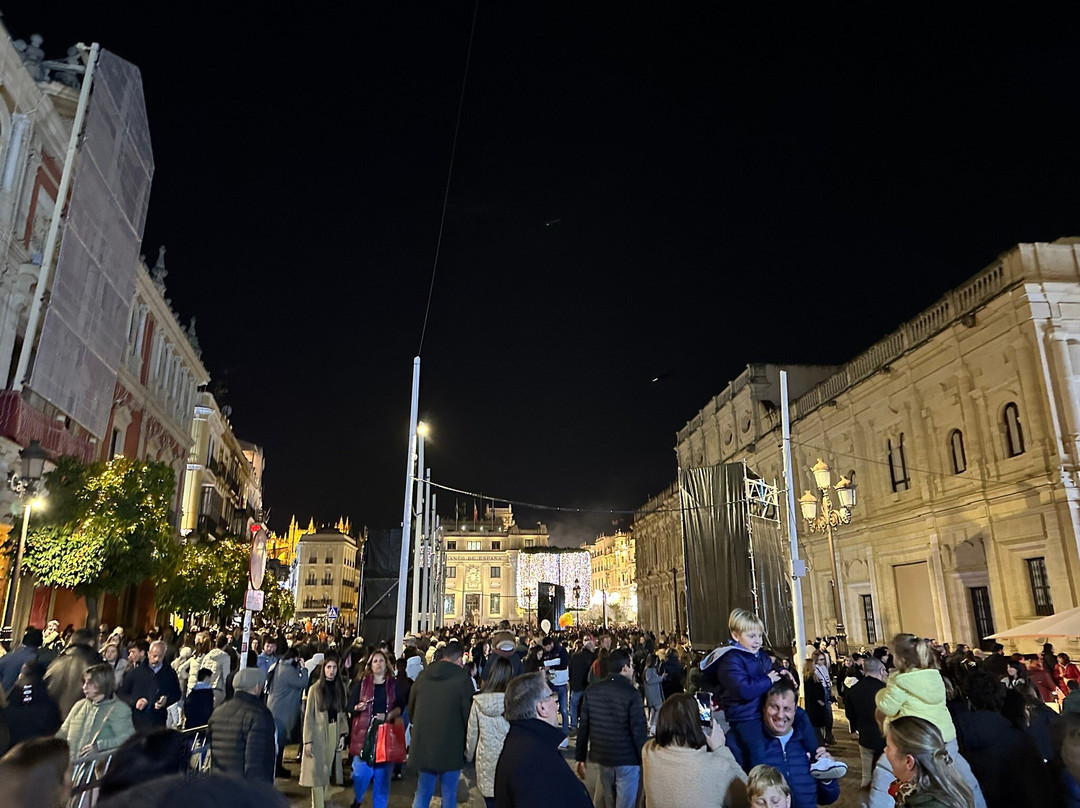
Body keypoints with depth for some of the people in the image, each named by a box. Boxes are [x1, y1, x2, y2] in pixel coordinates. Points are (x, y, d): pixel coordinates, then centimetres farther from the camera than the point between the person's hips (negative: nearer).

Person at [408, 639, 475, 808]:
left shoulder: (423, 676, 2)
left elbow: (411, 708, 12)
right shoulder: (463, 678, -13)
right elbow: (468, 712, -10)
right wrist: (467, 742, 4)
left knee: (423, 791, 16)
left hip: (423, 745, 4)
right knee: (449, 794, 10)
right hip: (451, 747, -4)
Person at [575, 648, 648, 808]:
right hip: (627, 759, -5)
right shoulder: (632, 694, -17)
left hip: (602, 757, 5)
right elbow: (639, 731, -17)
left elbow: (583, 726, 2)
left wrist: (580, 758, 9)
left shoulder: (592, 690, -2)